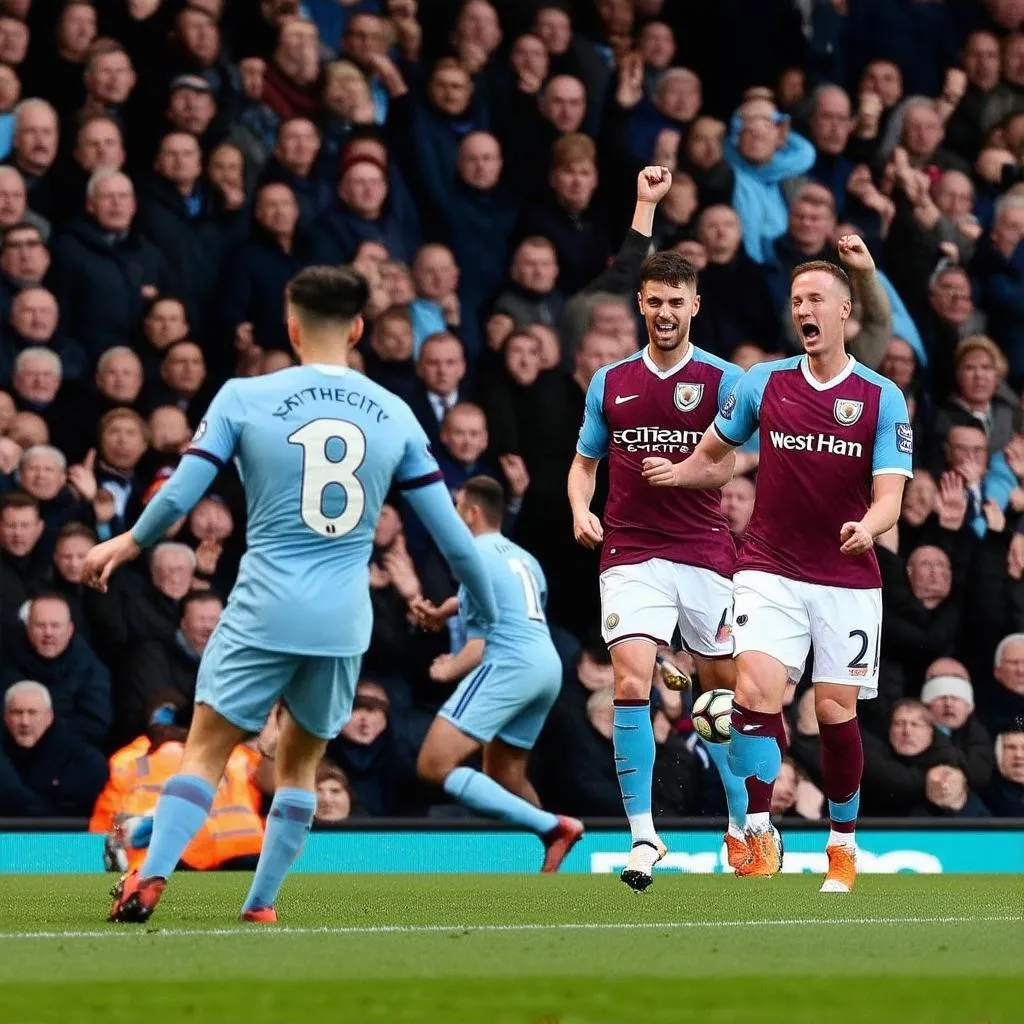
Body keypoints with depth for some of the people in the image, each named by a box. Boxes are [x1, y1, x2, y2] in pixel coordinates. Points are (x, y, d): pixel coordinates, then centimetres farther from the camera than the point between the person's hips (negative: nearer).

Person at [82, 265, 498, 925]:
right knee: (301, 762, 17)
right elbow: (450, 531, 6)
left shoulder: (245, 398, -3)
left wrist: (129, 542, 14)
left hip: (266, 610, -3)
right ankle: (262, 904, 16)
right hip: (346, 621, 3)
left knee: (208, 748, 2)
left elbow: (180, 496, -6)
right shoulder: (394, 414, 5)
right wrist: (491, 612, 19)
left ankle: (151, 877, -15)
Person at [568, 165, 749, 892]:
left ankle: (743, 825, 24)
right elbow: (585, 462, 18)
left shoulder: (723, 380, 0)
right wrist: (581, 510, -1)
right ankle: (643, 834, -15)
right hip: (631, 555, 1)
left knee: (728, 690, 7)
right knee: (632, 681, -16)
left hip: (707, 554, -1)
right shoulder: (610, 383, 8)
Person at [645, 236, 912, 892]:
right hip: (770, 570, 1)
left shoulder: (882, 398, -3)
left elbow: (890, 494, -9)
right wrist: (676, 472, -4)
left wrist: (868, 526, -31)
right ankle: (759, 837, -8)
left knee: (836, 711, 1)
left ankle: (844, 845, 20)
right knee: (757, 693, -18)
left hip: (849, 577, -1)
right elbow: (713, 456, 17)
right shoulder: (764, 383, 3)